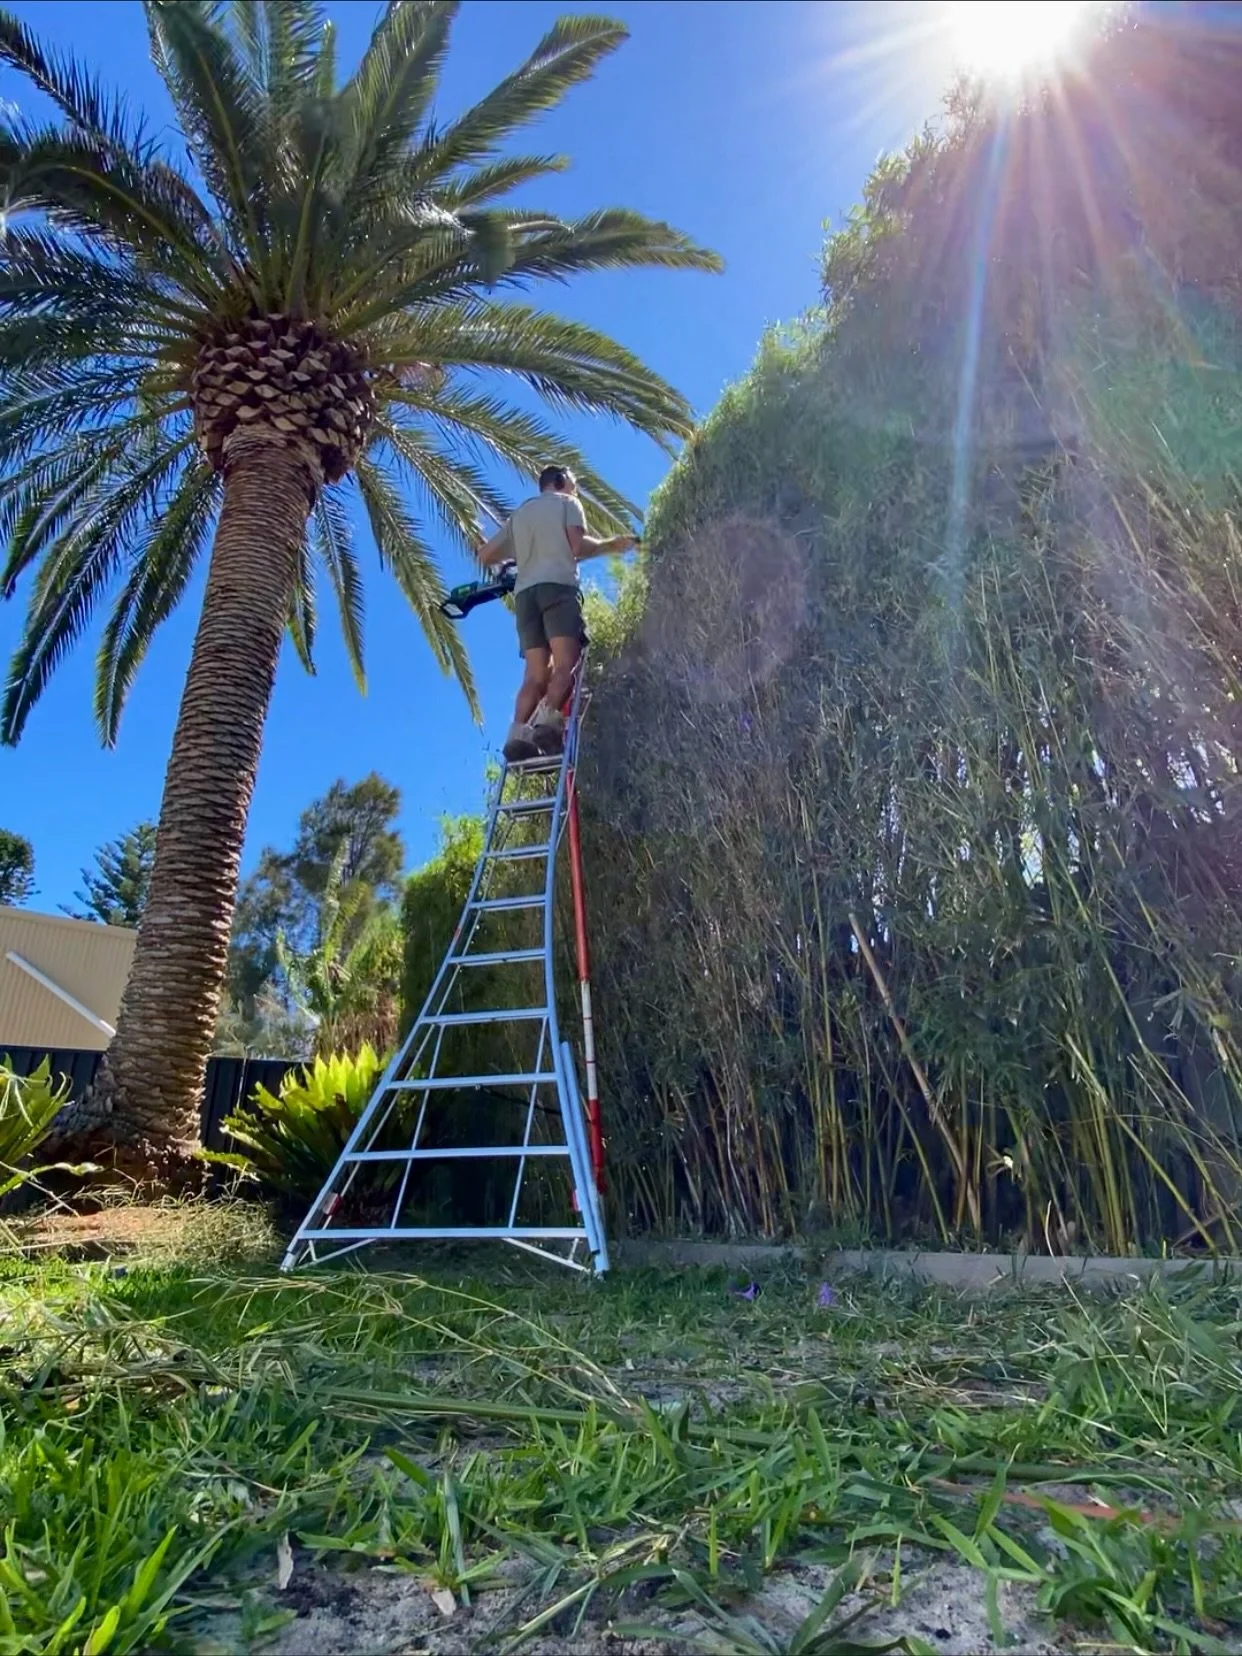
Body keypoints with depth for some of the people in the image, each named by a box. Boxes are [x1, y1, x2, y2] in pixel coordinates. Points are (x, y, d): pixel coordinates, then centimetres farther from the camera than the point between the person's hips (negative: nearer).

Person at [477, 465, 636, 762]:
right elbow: (578, 545, -1)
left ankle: (518, 733, -26)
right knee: (566, 663, -17)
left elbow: (484, 555, 25)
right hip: (558, 586, -5)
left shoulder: (519, 514, 31)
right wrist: (612, 545, 15)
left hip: (525, 592, 5)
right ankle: (548, 721, -41)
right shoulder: (566, 502, 17)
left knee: (536, 673, -5)